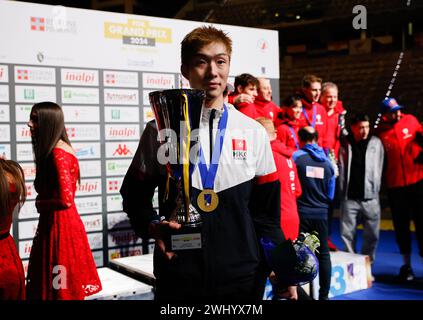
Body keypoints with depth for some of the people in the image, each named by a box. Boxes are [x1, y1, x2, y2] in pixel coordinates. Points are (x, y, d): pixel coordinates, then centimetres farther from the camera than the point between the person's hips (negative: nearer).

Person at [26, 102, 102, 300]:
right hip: (59, 223, 9)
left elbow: (65, 199, -25)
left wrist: (40, 204, -9)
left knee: (59, 287, 3)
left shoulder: (57, 153, -19)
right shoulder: (59, 149, 10)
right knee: (64, 284, 17)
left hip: (58, 226, -9)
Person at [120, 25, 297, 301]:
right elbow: (135, 195, 7)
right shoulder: (161, 130, 0)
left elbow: (266, 210, 7)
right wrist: (153, 226, -12)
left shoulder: (254, 133, 4)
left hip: (244, 277, 2)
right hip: (178, 276, -1)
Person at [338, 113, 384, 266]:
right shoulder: (345, 143, 4)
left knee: (372, 235, 5)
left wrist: (375, 190, 2)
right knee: (347, 234, 3)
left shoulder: (376, 143, 3)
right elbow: (341, 168, 5)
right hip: (349, 198, 0)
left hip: (370, 198, 0)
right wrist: (342, 191, 0)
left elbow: (379, 169, 6)